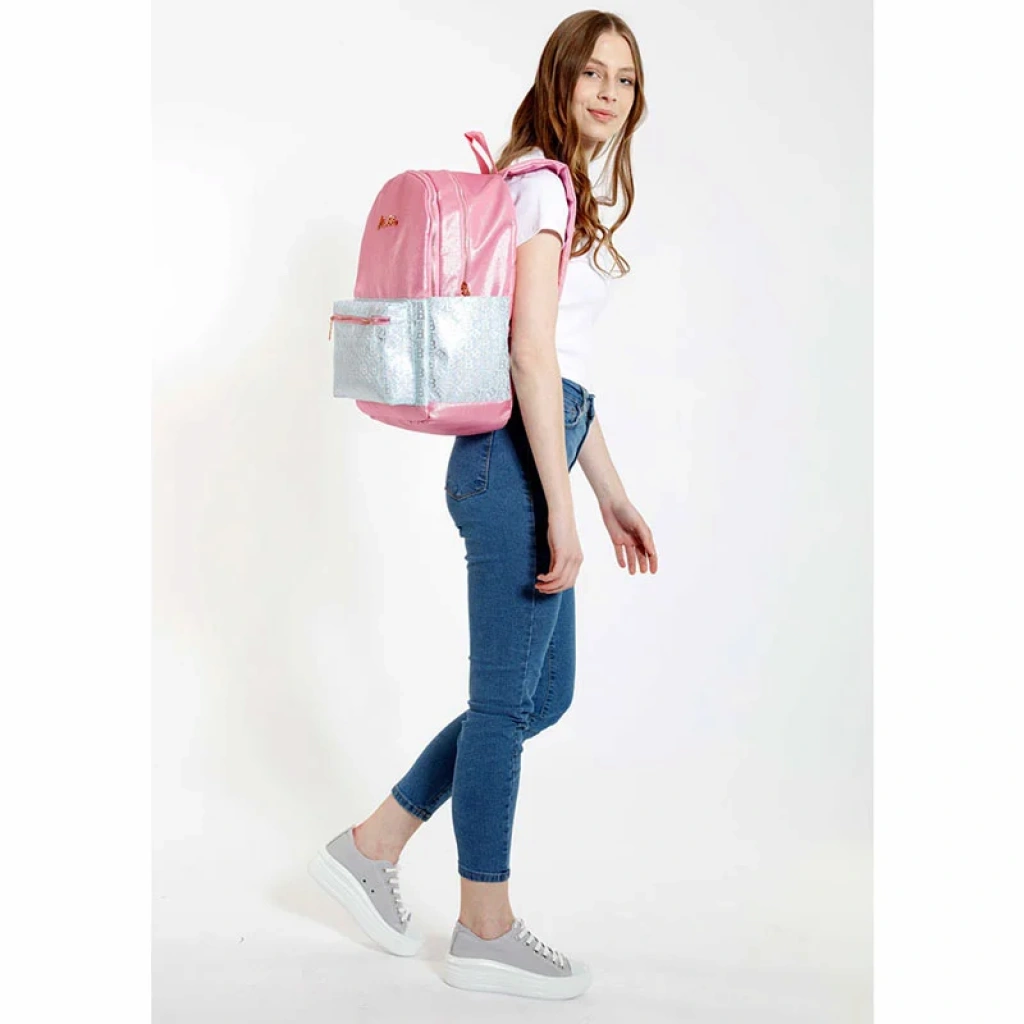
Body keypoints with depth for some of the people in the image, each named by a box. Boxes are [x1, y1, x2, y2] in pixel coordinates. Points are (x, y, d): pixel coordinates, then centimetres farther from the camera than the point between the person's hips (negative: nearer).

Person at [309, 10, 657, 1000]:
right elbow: (530, 350, -18)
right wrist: (560, 507, -20)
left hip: (531, 453, 10)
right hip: (514, 461, -10)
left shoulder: (568, 191, 22)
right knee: (507, 699, 0)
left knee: (544, 692, 15)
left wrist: (611, 493, 22)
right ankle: (485, 930, 17)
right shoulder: (545, 184, -8)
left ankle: (372, 844, 24)